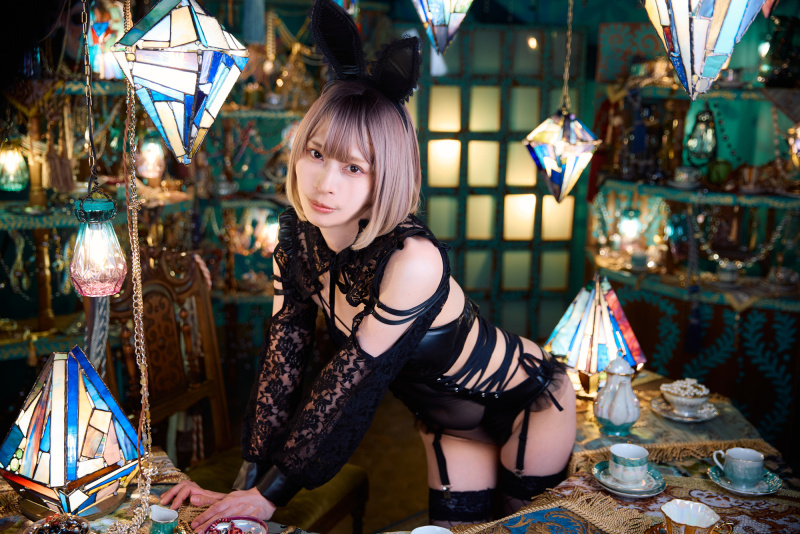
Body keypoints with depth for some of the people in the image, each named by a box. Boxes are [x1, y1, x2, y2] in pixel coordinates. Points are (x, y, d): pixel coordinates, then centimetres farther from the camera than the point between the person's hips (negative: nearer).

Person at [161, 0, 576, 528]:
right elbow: (283, 359, -14)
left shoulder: (412, 260, -38)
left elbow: (348, 380, -33)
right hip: (448, 416, 5)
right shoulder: (297, 237, -18)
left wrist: (270, 495, -24)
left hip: (530, 401, -5)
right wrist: (248, 480, -16)